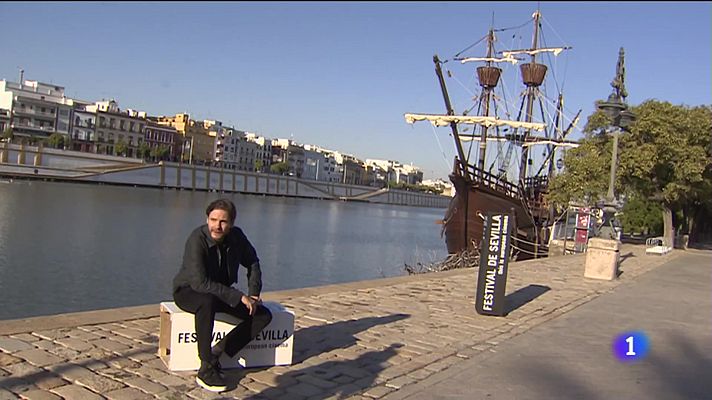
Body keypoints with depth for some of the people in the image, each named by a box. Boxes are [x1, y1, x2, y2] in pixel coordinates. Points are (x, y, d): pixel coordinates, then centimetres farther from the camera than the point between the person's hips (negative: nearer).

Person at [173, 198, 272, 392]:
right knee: (207, 302, -42)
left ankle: (217, 353, -11)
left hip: (220, 292, 6)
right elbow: (199, 282, -34)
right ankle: (206, 369, -30)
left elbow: (252, 262, 10)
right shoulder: (197, 239, -26)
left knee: (263, 315, -9)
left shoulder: (236, 236, -8)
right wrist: (239, 296, -33)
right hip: (189, 291, -6)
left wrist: (253, 294, -2)